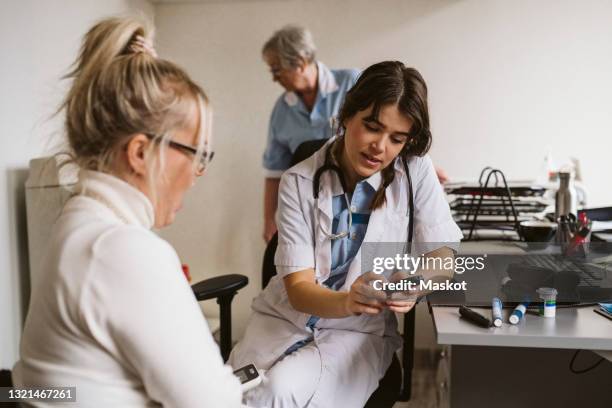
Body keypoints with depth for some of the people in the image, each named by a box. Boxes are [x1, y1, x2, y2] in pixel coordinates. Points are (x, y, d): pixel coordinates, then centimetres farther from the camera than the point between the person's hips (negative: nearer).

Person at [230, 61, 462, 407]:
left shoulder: (416, 170, -9)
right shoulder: (299, 182, -10)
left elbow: (444, 253, -7)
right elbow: (298, 289, -15)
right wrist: (347, 301, -37)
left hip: (360, 330, -1)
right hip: (285, 318, 1)